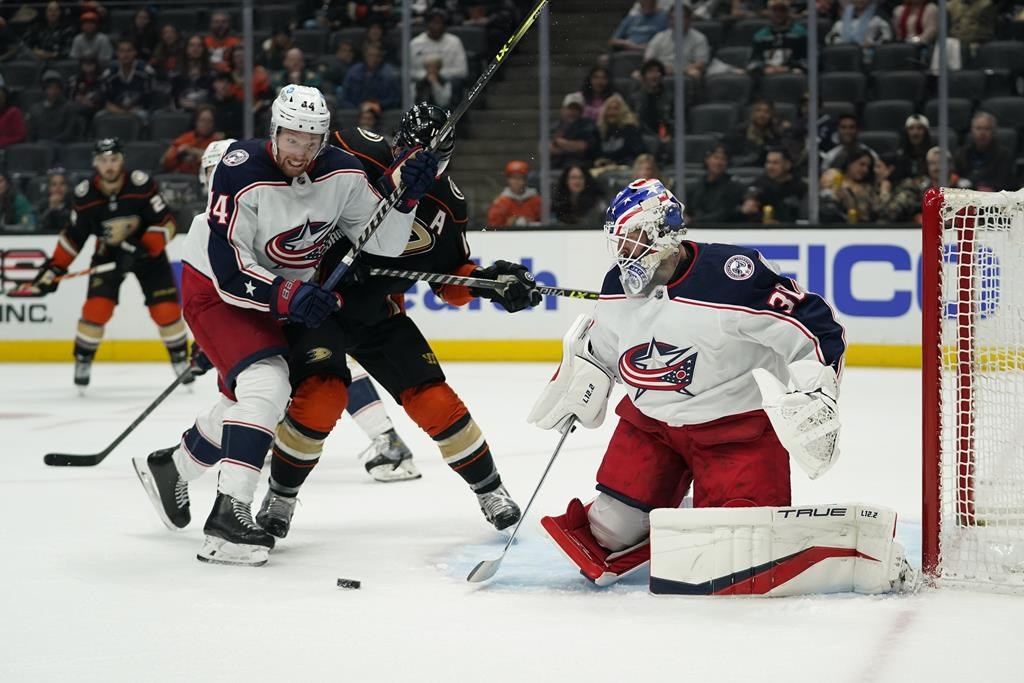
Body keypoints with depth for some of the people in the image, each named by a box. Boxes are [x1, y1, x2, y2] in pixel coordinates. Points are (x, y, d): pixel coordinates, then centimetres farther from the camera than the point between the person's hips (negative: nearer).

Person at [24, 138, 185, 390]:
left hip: (146, 249, -1)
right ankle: (82, 361, 5)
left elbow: (166, 223, -21)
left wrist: (144, 249, -32)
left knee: (166, 309, -8)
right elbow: (74, 236, -3)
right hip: (108, 254, 1)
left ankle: (181, 359, 11)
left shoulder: (141, 185, -24)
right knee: (96, 309, -14)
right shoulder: (85, 194, -16)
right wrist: (54, 268, -6)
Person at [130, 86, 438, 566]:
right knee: (265, 387, -25)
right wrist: (286, 296, -41)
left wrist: (402, 192, -26)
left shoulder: (340, 174, -12)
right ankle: (228, 517, -27)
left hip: (281, 293, 7)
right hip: (215, 290, -7)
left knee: (247, 397, 19)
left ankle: (169, 468, 43)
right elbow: (228, 268, -30)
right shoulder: (243, 174, -28)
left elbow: (383, 244, -10)